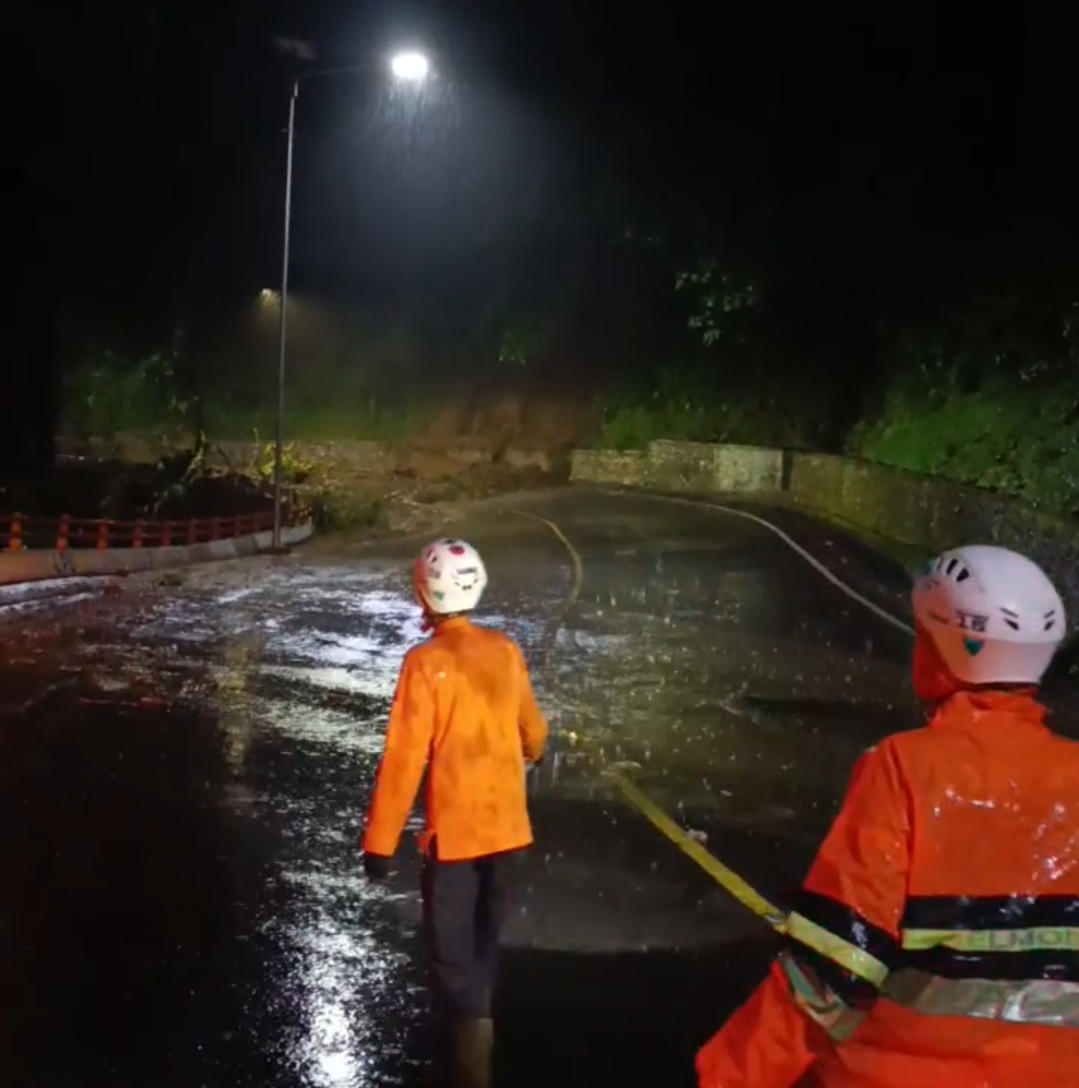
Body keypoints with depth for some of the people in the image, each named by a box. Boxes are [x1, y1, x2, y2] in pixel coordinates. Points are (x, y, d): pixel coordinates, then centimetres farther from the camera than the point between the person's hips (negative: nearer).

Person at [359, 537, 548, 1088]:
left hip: (455, 833, -6)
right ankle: (473, 1032, 44)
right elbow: (531, 727, 15)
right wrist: (532, 752, 39)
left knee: (454, 959, 2)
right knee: (483, 942, 25)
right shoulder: (506, 651, -1)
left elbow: (403, 759, -20)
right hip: (507, 828, 6)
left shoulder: (425, 663, -18)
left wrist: (380, 842, -12)